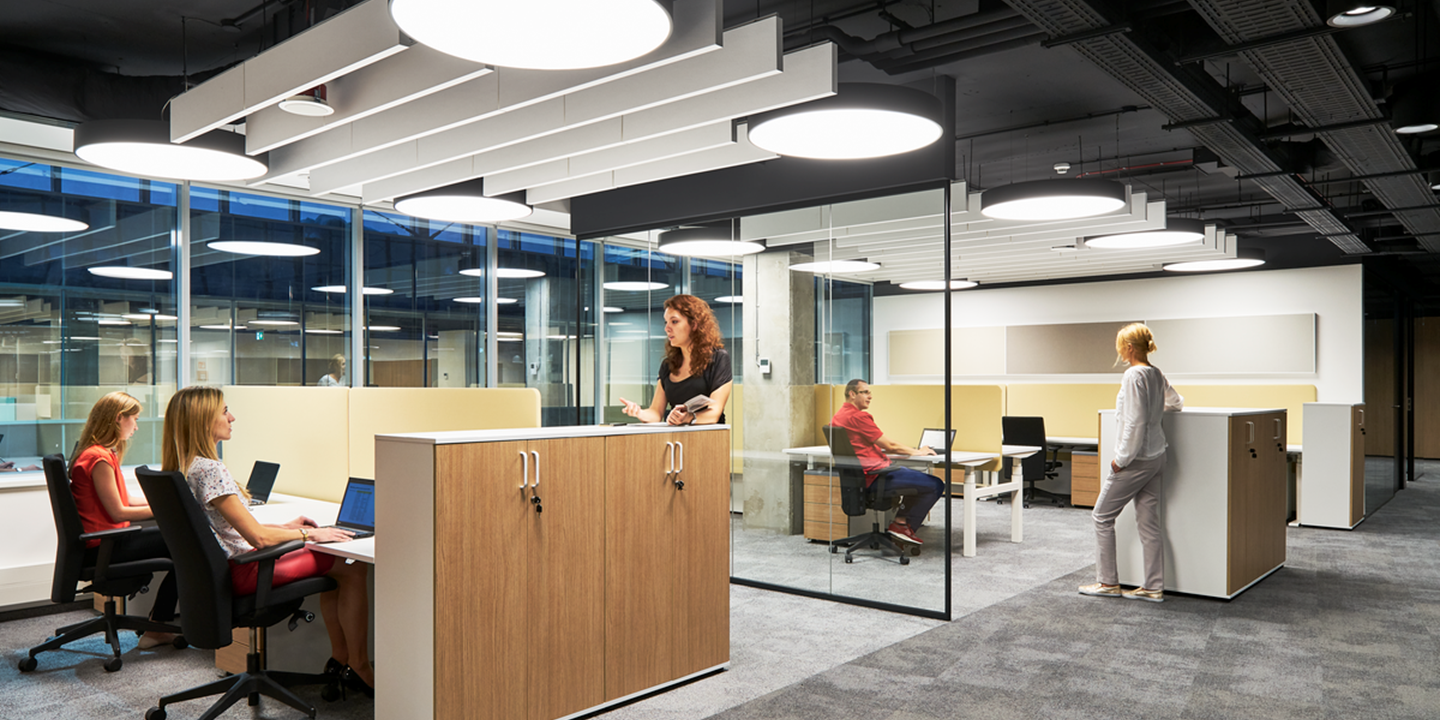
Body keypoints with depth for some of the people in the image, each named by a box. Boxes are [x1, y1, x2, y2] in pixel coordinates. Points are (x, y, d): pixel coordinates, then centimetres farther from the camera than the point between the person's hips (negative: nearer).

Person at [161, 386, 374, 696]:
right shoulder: (209, 470, -24)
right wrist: (309, 534, -11)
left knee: (334, 562, 17)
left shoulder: (182, 466, 8)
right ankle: (359, 667, 4)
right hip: (244, 573, -11)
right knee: (353, 566, -7)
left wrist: (284, 527, 15)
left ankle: (340, 659, 19)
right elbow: (258, 536, -25)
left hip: (225, 568, 11)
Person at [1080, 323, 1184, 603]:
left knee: (1102, 516, 4)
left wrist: (1121, 459, -15)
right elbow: (1176, 402, 27)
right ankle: (1154, 588, 15)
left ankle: (1108, 582, 11)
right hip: (1157, 457, 9)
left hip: (1136, 460, -8)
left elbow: (1135, 422, -21)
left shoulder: (1134, 375, -17)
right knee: (1149, 522, 11)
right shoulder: (1157, 374, 8)